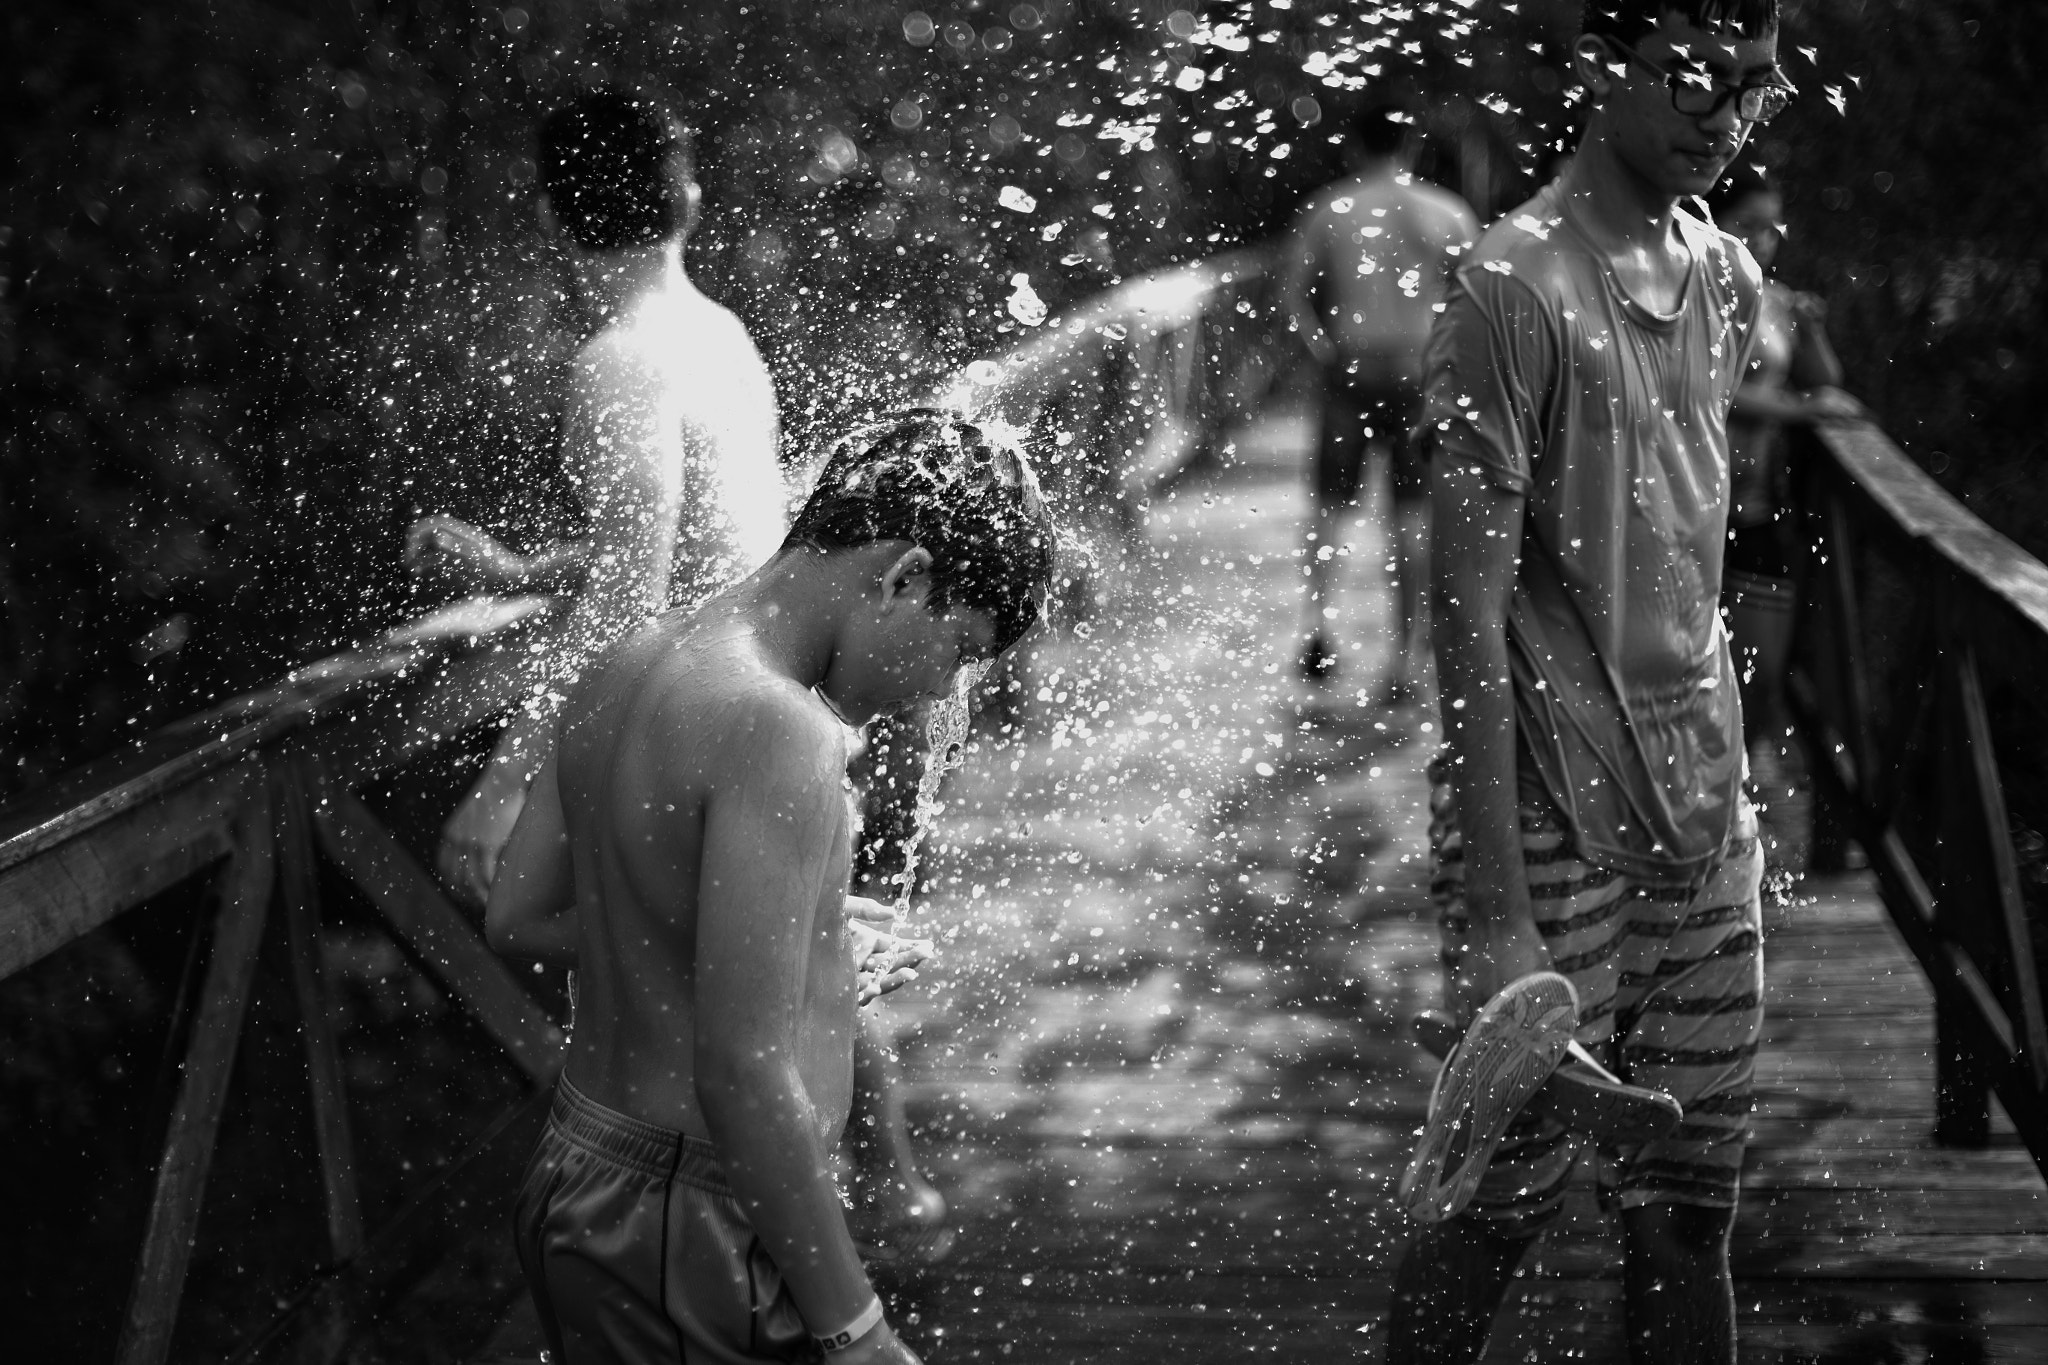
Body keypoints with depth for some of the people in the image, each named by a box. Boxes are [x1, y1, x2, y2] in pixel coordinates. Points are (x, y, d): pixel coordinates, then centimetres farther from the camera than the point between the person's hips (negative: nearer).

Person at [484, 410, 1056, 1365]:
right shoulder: (780, 732, -23)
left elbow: (518, 915, 16)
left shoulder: (626, 669, 5)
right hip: (694, 1229, -9)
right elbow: (743, 1073, -26)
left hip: (577, 1178, 9)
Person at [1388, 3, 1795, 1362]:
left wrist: (1732, 787, 12)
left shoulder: (1729, 280, 8)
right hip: (1555, 827, -7)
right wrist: (1497, 916, -20)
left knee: (1690, 1199, 10)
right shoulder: (1516, 288, -14)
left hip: (1703, 817, 7)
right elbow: (1472, 616, -17)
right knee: (1510, 1194, 0)